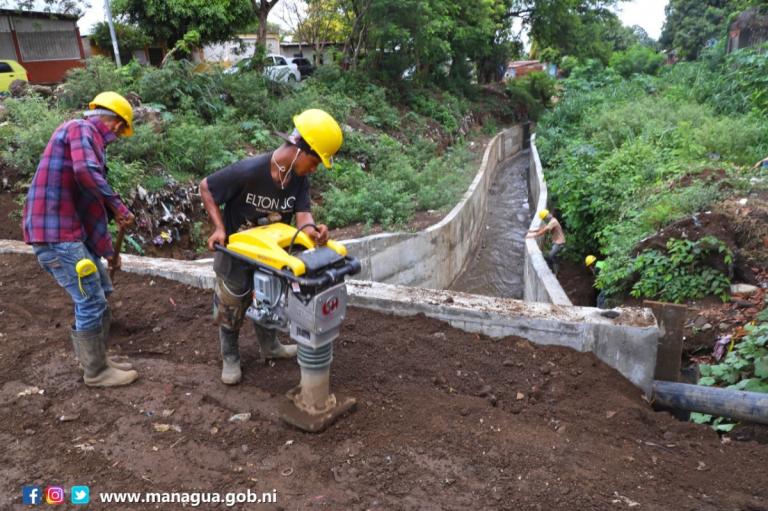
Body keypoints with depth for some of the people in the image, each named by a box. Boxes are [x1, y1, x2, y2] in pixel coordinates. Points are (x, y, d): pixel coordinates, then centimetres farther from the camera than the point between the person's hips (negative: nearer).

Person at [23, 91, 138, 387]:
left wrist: (107, 250, 22)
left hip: (71, 231, 10)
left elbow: (88, 204, 21)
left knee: (101, 293, 17)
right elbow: (86, 171, -31)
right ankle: (96, 372, 12)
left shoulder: (89, 138, 21)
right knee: (91, 302, -3)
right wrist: (118, 206, -20)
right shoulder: (81, 129, -8)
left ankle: (97, 359, 29)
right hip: (55, 234, -10)